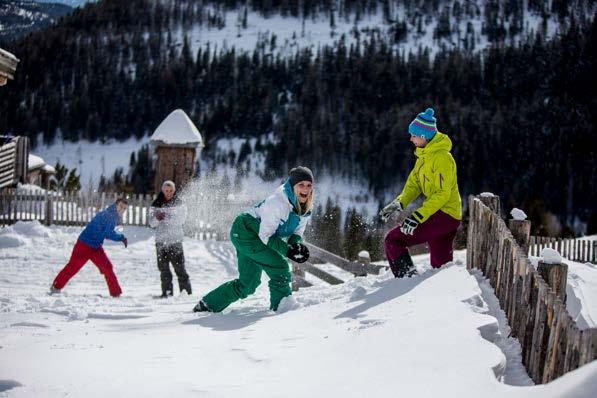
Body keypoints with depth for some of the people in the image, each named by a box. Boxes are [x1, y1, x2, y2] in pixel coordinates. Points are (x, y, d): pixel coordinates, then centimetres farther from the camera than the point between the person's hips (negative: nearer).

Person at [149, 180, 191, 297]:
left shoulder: (179, 204, 2)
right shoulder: (156, 204, 8)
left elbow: (180, 220, -9)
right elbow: (151, 223, 1)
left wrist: (166, 217, -22)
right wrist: (157, 218, -22)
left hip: (175, 240, -2)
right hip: (161, 240, 2)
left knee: (180, 268, -5)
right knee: (164, 269, 3)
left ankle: (186, 291, 1)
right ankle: (167, 292, 10)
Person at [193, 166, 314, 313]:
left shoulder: (306, 208, -5)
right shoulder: (276, 202, -29)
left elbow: (296, 233, 3)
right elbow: (266, 235, -26)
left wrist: (297, 244, -20)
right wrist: (287, 250, -35)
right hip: (245, 232, -9)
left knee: (247, 285, 12)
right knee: (279, 266, -22)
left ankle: (207, 305, 23)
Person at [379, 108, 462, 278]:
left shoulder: (442, 157, -17)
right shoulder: (424, 156, 13)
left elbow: (443, 193, -23)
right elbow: (414, 184, 14)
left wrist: (418, 216, -29)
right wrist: (399, 203, -4)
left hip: (445, 214, -10)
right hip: (437, 214, 10)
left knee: (393, 240, -13)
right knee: (440, 266, 17)